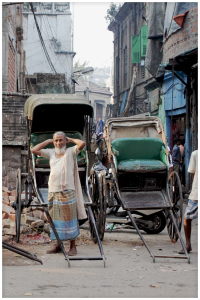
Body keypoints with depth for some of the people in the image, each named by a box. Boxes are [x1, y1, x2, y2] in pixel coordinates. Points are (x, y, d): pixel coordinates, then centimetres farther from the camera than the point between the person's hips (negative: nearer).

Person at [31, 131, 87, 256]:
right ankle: (58, 245, 21)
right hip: (53, 192, 5)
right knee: (55, 219, 10)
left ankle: (73, 246, 5)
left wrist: (70, 139, 1)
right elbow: (34, 150, 9)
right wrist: (49, 141, 10)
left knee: (70, 219, -2)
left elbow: (82, 144, -16)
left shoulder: (71, 151, 1)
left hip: (67, 192, -5)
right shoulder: (51, 153, 12)